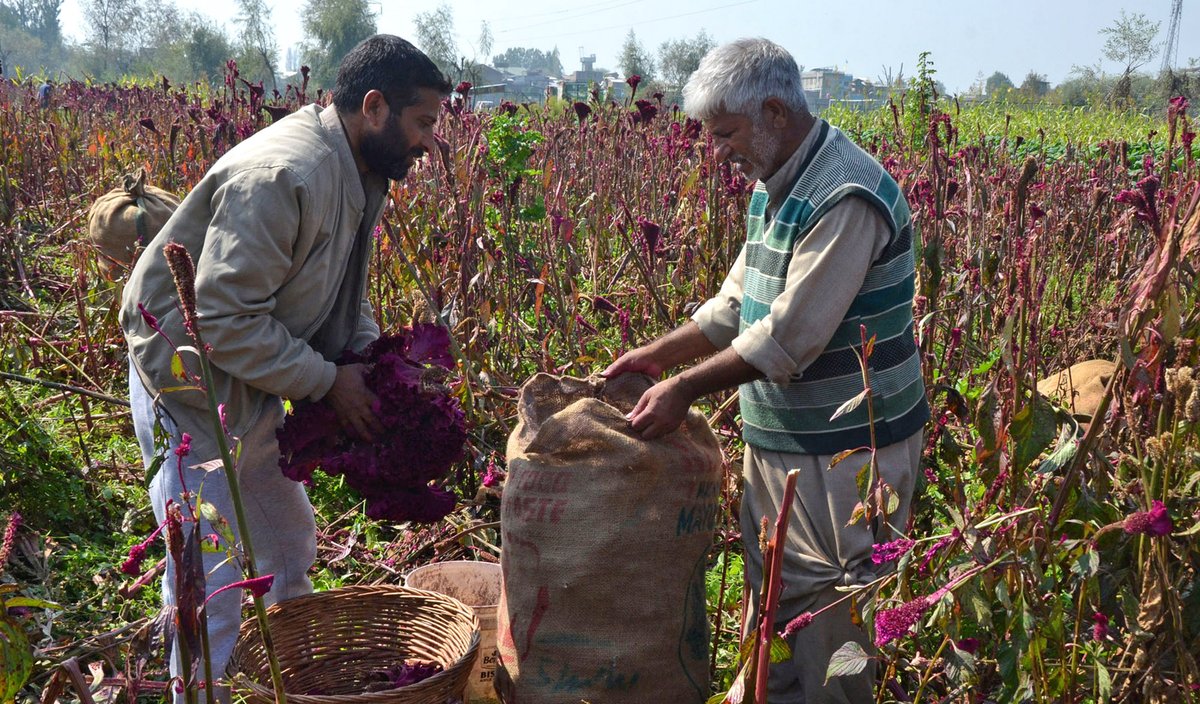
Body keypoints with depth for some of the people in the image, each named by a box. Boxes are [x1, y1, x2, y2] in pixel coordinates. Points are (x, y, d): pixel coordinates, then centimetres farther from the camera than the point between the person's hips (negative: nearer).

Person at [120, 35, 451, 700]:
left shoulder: (358, 175, 2)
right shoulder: (280, 176, -29)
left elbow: (344, 294, 14)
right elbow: (223, 318, -30)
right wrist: (328, 381, -22)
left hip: (251, 388, 10)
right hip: (189, 382, -10)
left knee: (291, 545, 21)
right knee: (211, 578, -3)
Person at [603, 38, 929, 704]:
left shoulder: (846, 197, -22)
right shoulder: (775, 189, 9)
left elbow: (789, 338, -25)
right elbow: (737, 302, 16)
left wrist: (685, 387, -18)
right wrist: (657, 354, 6)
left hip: (845, 452, -9)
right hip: (775, 440, 9)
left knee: (828, 610, 3)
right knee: (769, 591, 19)